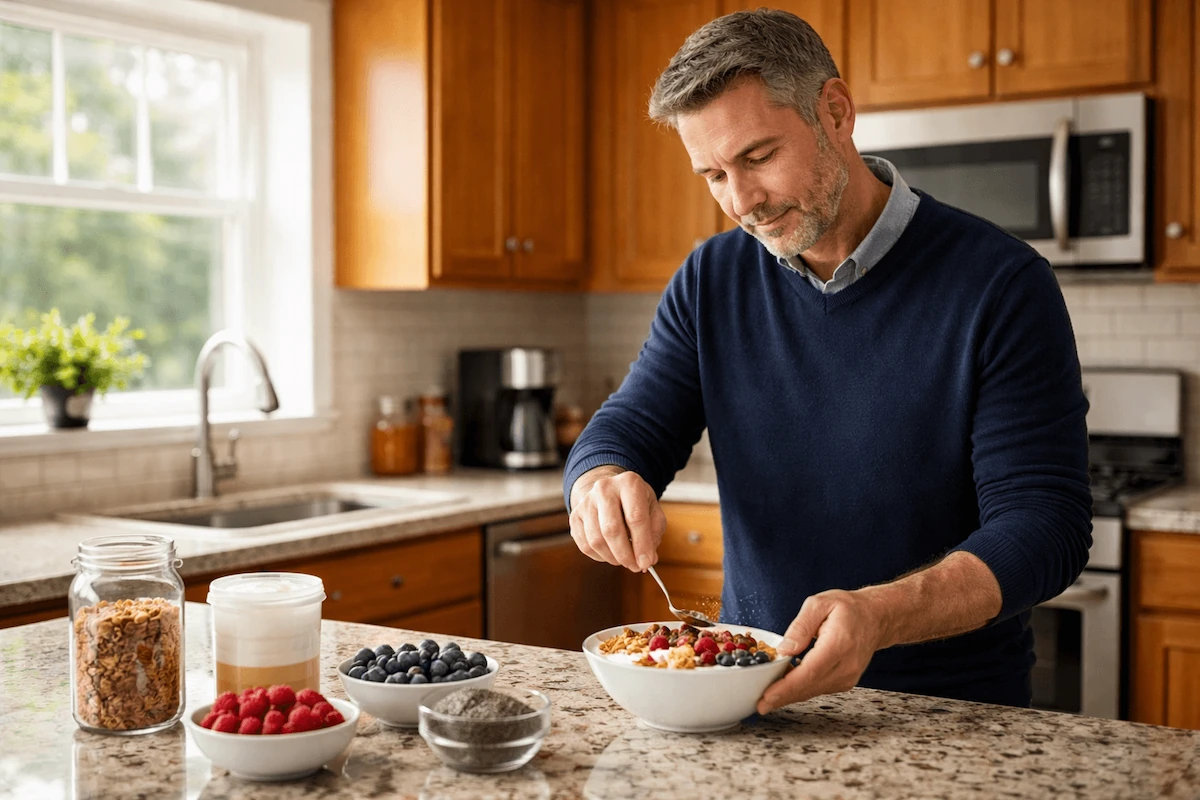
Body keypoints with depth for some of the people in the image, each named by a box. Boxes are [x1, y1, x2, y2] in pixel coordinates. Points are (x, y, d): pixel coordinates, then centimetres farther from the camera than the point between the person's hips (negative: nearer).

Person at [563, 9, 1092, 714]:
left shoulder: (1001, 283, -10)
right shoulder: (711, 282, 6)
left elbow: (1045, 527, -14)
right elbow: (625, 431, 6)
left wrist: (879, 614, -32)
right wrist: (603, 485, -20)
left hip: (950, 709, -3)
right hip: (753, 690, 4)